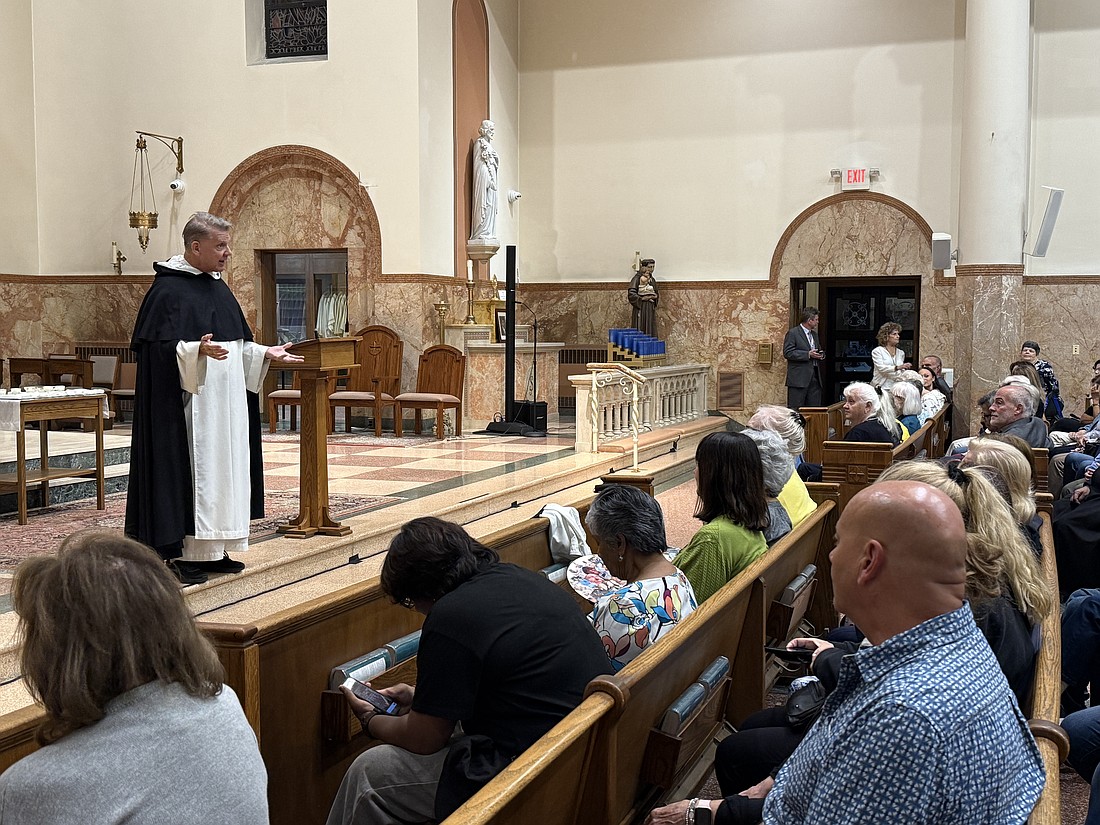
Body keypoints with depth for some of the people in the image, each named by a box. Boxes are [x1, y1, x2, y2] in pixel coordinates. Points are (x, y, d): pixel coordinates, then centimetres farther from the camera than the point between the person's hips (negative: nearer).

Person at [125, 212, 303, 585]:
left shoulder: (219, 288, 16)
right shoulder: (168, 289, -10)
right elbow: (158, 347, -19)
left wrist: (266, 353, 11)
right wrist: (196, 351, -34)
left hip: (226, 403, 9)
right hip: (191, 403, -8)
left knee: (223, 468, 9)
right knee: (191, 468, -7)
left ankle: (214, 550, 16)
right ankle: (182, 554, -1)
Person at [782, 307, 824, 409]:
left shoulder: (814, 334, 20)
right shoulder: (793, 333, -5)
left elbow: (818, 350, 32)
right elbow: (787, 353, -14)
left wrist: (821, 355, 7)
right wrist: (808, 354, -18)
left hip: (815, 378, 8)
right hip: (799, 379, -7)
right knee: (796, 411, -7)